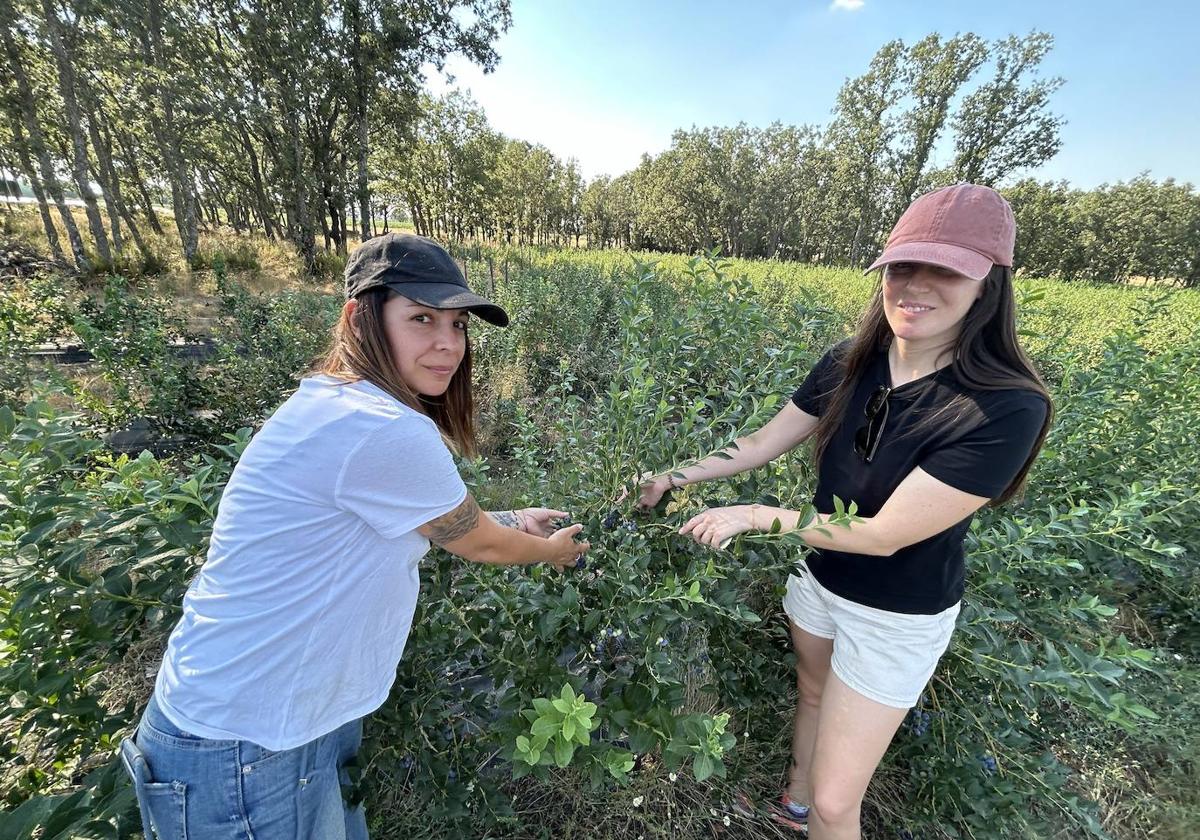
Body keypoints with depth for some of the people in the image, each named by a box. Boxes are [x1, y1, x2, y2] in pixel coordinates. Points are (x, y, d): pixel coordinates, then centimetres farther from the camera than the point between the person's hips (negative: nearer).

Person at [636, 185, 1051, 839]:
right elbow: (762, 443, -3)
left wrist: (755, 515, -24)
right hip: (817, 577, 6)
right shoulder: (848, 366, -11)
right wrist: (675, 476, -11)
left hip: (896, 617, -5)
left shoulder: (1007, 409, -29)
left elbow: (884, 534, -28)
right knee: (812, 693, 31)